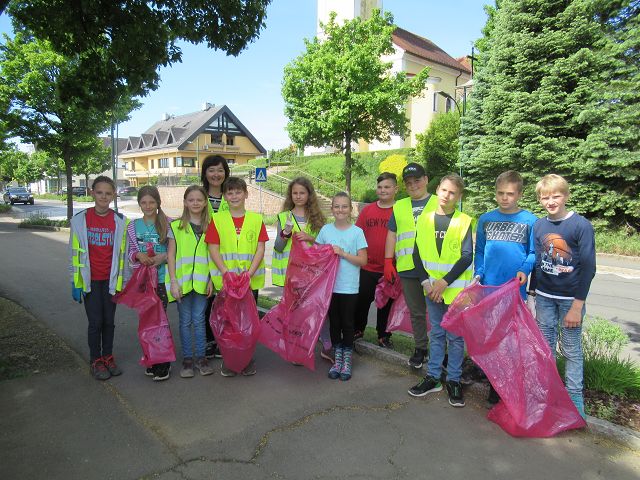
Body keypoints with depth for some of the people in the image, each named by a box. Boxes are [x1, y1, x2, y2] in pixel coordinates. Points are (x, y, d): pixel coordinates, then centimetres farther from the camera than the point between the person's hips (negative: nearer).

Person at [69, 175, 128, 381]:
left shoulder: (120, 221, -1)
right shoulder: (80, 219, -3)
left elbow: (122, 252, 4)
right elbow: (74, 252, 1)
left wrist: (121, 280, 3)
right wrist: (75, 281, 0)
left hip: (110, 280, 1)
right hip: (90, 280, -1)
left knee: (109, 321, 9)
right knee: (95, 321, 2)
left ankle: (108, 358, 25)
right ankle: (95, 361, 18)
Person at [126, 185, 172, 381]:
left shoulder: (167, 224, -2)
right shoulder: (133, 226, 5)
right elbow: (130, 252, 10)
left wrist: (164, 257, -16)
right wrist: (138, 255, -10)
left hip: (162, 278, -3)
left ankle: (163, 364, 9)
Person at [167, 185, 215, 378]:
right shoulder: (176, 226, 1)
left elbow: (213, 255, 6)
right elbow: (170, 255, 0)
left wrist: (211, 280, 1)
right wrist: (173, 281, -6)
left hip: (201, 281, 1)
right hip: (182, 281, 0)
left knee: (199, 320, 6)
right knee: (185, 321, 8)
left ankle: (201, 358, 18)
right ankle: (187, 359, 19)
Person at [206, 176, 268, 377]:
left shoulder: (256, 219, 3)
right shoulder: (217, 219, 2)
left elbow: (260, 249, -1)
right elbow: (213, 250, -3)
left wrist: (249, 273, -14)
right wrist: (227, 273, -15)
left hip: (251, 281, 1)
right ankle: (227, 359, 23)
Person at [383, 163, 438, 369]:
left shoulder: (439, 203, 5)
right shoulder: (399, 206, 15)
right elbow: (392, 234, 15)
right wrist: (388, 261, 7)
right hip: (407, 268, 3)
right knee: (416, 311, 12)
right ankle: (421, 348, 25)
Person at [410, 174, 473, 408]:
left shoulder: (464, 221, -5)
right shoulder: (425, 219, 4)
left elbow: (467, 257, -10)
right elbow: (418, 254, 4)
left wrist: (444, 282, -15)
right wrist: (426, 282, -7)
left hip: (456, 289, -3)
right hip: (432, 289, 3)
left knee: (455, 336, 8)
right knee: (436, 334, 15)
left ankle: (453, 380, 22)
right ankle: (433, 377, 26)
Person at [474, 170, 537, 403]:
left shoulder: (530, 220, -2)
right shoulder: (485, 219, 6)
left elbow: (534, 252, 1)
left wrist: (525, 269, -17)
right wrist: (478, 274, -1)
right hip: (489, 288, 3)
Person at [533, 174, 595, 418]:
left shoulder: (581, 226, -11)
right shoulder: (539, 226, 3)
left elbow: (588, 268, -11)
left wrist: (577, 306, -12)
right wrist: (532, 293, 11)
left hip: (570, 298, -4)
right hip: (544, 297, 4)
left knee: (572, 350, 6)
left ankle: (575, 404, 20)